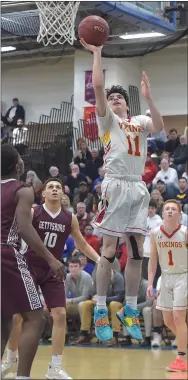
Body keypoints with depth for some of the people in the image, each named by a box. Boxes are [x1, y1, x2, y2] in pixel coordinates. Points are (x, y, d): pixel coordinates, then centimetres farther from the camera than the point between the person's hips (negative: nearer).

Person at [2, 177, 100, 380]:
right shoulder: (32, 213, -10)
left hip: (52, 272, 3)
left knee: (60, 315, -7)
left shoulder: (70, 218, 0)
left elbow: (82, 244, 11)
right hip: (29, 268, -2)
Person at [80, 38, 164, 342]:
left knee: (136, 251, 4)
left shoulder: (139, 121, 18)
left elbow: (159, 127, -5)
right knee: (109, 250, -6)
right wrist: (97, 53, -4)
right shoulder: (107, 119, 9)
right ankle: (100, 310, 0)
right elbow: (98, 87, -6)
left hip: (138, 188, 4)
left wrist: (148, 98, -7)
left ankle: (130, 309, 12)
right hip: (116, 186, -4)